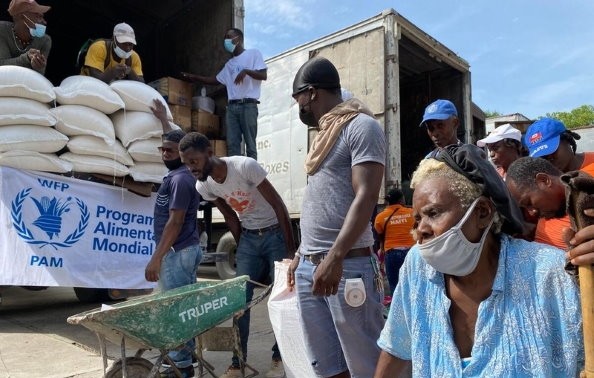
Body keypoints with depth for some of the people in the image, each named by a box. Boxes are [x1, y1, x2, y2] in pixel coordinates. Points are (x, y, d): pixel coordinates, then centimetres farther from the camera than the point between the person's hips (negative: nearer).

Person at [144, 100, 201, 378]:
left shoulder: (180, 179, -16)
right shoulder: (179, 171, 12)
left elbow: (175, 223, -20)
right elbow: (172, 139, 34)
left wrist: (156, 258, -20)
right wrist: (162, 118, 44)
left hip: (177, 252, -10)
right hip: (185, 250, 10)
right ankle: (187, 352, 23)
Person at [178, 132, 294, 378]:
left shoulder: (245, 166, -26)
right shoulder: (203, 187, -9)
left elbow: (278, 205, -20)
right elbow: (231, 217, 5)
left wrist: (291, 248, -18)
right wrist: (242, 248, 6)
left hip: (275, 233, -4)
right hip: (248, 237, 5)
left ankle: (279, 358, 16)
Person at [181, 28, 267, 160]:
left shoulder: (253, 53, 7)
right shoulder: (229, 64, 25)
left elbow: (263, 76, -3)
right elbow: (216, 80, 30)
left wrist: (246, 71, -16)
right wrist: (194, 77, 25)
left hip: (248, 105, -6)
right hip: (231, 106, 6)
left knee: (250, 143, -8)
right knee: (232, 144, -4)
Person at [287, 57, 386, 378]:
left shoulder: (361, 126, -5)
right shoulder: (323, 134, 20)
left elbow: (365, 197, -16)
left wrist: (335, 257, -25)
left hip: (348, 266, -8)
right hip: (309, 266, 8)